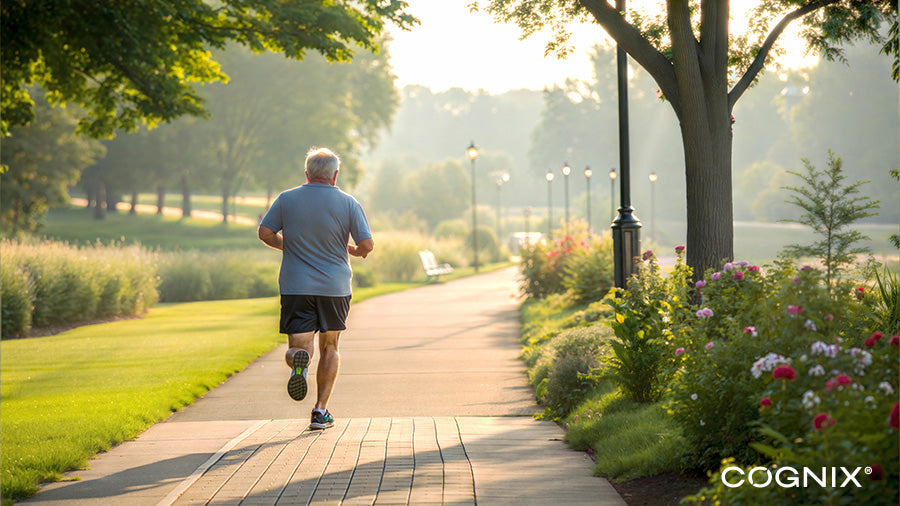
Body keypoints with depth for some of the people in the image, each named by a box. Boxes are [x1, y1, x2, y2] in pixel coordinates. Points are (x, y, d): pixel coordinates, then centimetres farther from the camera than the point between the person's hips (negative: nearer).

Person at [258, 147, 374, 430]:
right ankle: (320, 411, 12)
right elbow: (367, 244, -7)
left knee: (298, 346, 2)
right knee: (329, 348, 16)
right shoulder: (348, 204, -3)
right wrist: (356, 252, 16)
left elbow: (265, 233, 1)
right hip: (334, 287, 0)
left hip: (296, 287, 0)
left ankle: (299, 360, -36)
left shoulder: (287, 199, 0)